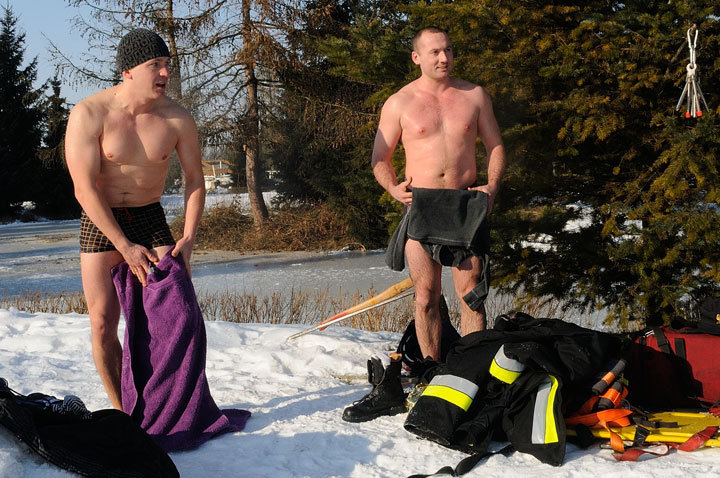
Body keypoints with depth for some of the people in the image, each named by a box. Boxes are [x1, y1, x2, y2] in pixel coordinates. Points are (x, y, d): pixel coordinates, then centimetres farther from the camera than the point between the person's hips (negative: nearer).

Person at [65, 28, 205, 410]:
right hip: (100, 221, -2)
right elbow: (85, 189, -19)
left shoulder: (177, 119, -9)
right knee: (103, 324, -4)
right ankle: (122, 411, 9)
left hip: (150, 219, 2)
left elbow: (195, 181, 3)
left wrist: (188, 239, -9)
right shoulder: (88, 114, -18)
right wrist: (126, 247, -21)